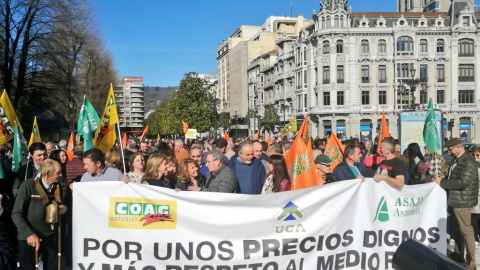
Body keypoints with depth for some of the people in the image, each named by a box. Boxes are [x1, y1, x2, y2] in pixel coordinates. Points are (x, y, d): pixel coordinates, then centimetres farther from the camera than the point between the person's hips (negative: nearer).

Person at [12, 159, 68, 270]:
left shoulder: (59, 188, 1)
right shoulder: (28, 186, -14)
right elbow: (16, 214, -13)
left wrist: (63, 209, -4)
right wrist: (29, 234, -24)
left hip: (51, 237, 4)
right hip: (29, 238, -4)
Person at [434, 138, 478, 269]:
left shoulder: (468, 162, -17)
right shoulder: (456, 160, 12)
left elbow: (462, 182, -25)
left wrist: (442, 182, -19)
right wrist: (445, 177, 3)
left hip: (462, 201, -10)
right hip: (454, 199, 10)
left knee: (466, 230, -4)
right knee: (456, 229, 18)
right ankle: (458, 254, 31)